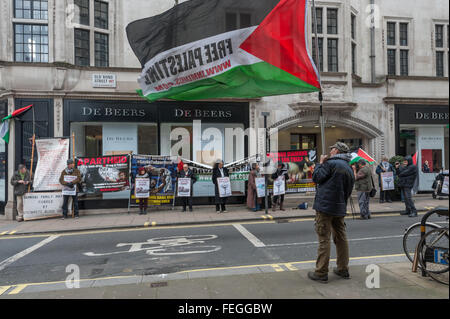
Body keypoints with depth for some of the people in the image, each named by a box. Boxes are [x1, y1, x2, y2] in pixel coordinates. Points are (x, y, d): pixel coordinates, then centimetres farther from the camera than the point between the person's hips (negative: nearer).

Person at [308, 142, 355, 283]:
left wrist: (320, 163, 4)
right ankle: (343, 269, 25)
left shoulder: (331, 163, -11)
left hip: (325, 207, -8)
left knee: (324, 239, -5)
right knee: (341, 237, 16)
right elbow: (348, 190, 19)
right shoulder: (349, 168, 16)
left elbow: (316, 177, -9)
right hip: (340, 208, 8)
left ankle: (321, 273, 0)